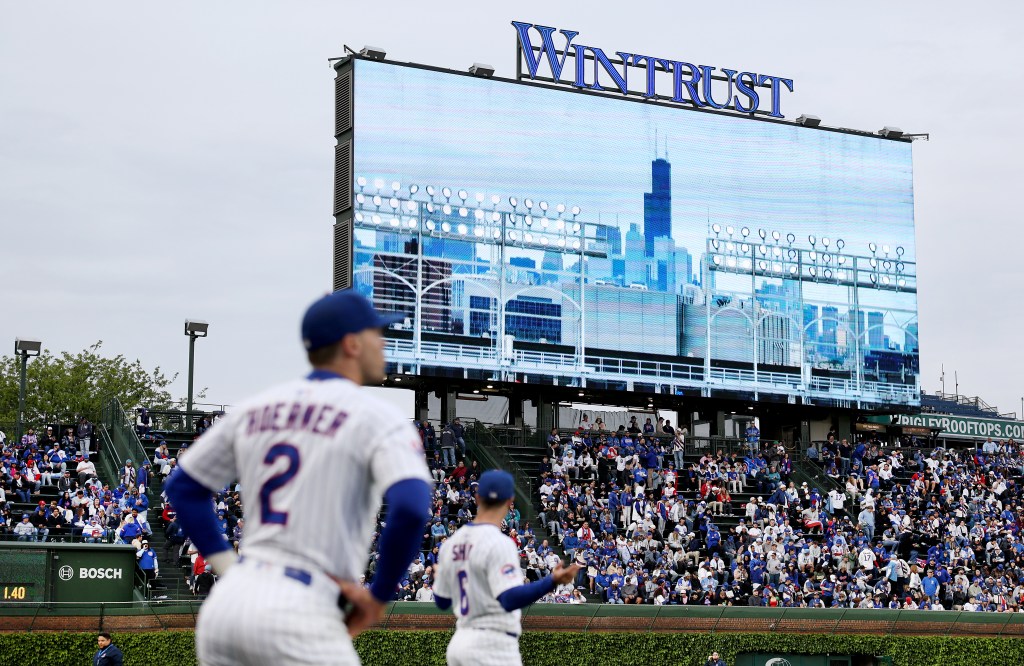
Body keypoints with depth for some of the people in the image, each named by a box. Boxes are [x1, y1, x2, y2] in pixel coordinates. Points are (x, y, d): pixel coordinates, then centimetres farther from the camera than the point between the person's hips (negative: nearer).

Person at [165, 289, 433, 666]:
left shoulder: (256, 409, 16)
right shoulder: (377, 418, -3)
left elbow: (182, 485, 23)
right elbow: (410, 506, -20)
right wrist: (379, 596, -7)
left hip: (224, 605, 7)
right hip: (299, 615, -7)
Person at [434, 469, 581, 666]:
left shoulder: (451, 543, 9)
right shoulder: (499, 543, -13)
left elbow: (441, 601, 17)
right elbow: (510, 599, -24)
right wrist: (552, 581, -31)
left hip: (459, 643, 8)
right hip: (493, 645, -8)